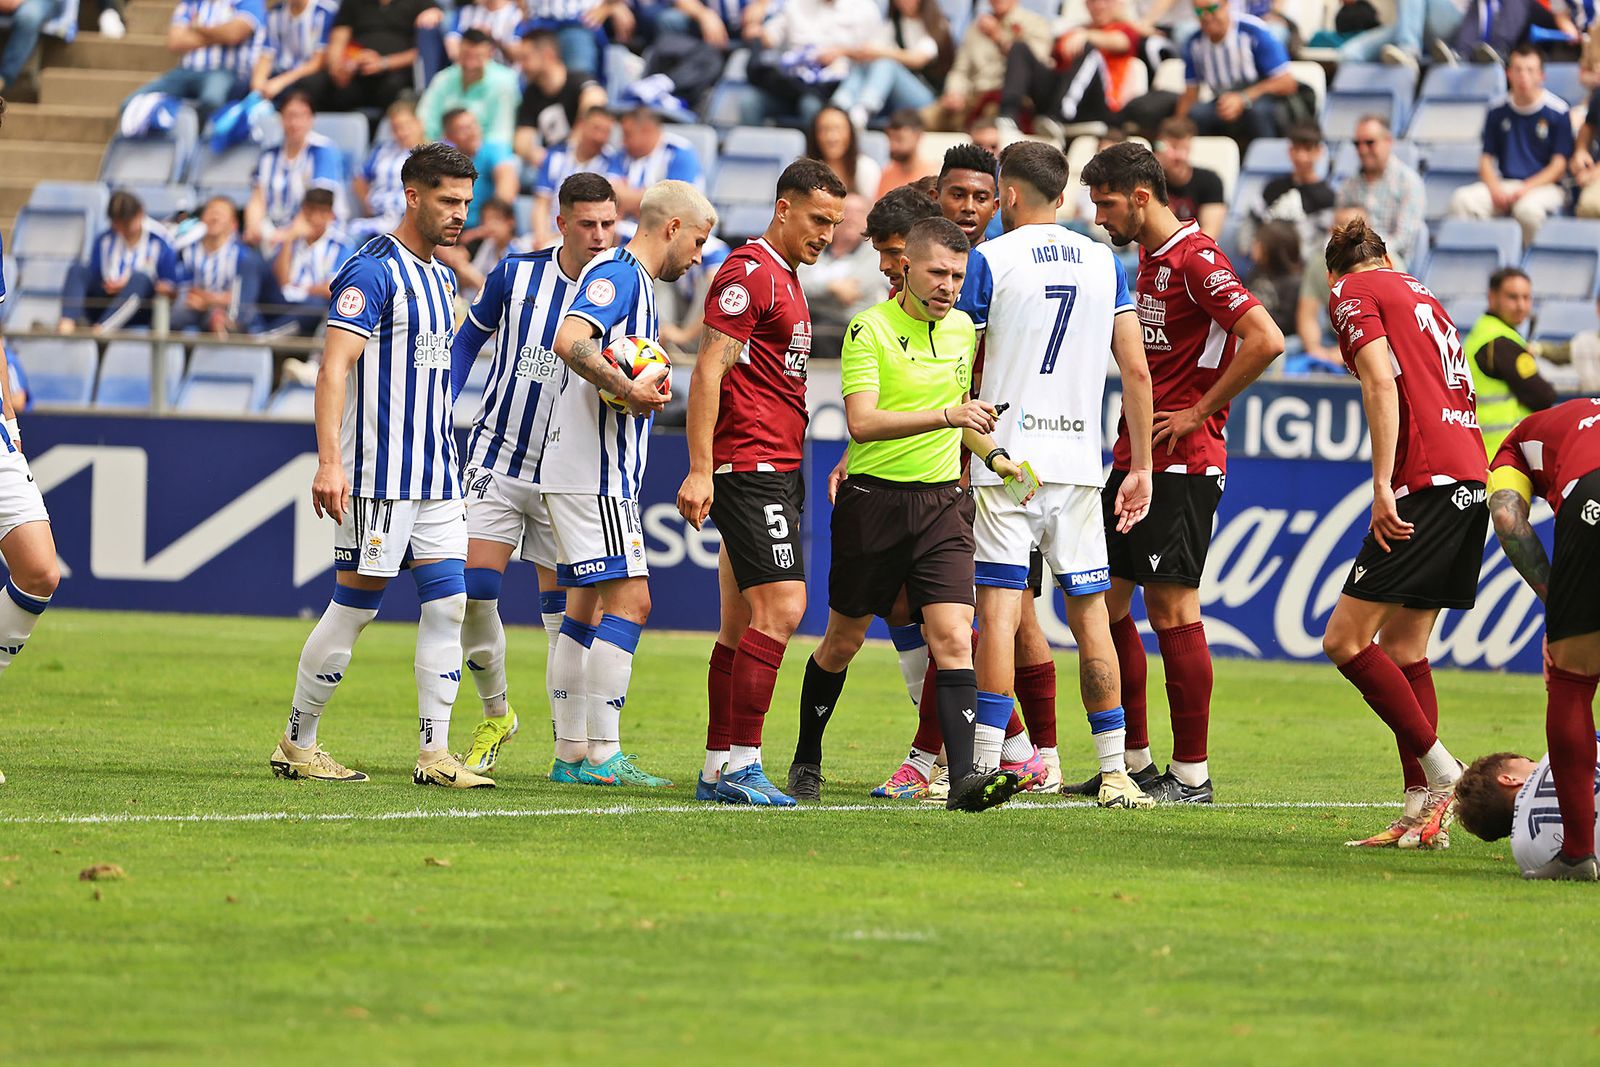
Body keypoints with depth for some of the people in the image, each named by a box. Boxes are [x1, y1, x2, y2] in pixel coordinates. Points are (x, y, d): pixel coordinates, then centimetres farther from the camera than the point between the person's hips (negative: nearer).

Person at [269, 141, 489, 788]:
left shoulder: (441, 278, 16)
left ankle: (434, 754, 0)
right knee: (355, 606, -3)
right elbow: (334, 368, -19)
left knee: (448, 602, 0)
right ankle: (297, 745, 9)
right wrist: (329, 461, -28)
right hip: (380, 474, -8)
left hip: (436, 478, 8)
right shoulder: (372, 273, -12)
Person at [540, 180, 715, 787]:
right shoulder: (618, 272, -11)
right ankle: (603, 754, -14)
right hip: (593, 473, -11)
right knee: (629, 600, -12)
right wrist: (627, 390, -27)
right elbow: (568, 342, -27)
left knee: (586, 605, 11)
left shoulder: (632, 280, 20)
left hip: (604, 476, 11)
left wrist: (647, 388, 11)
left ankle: (571, 752, 14)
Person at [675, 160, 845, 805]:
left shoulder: (786, 279, 21)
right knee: (781, 607, -16)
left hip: (778, 470, 10)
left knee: (742, 625, 8)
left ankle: (719, 769, 9)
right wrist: (700, 471, -22)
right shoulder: (749, 273, -11)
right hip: (751, 469, -10)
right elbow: (709, 371, -16)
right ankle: (741, 763, -17)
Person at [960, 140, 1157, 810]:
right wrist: (1141, 467, 13)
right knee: (1090, 615, 8)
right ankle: (1114, 773, 8)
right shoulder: (1105, 263, 10)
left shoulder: (989, 260, -2)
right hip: (1079, 464, 4)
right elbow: (1136, 370, 8)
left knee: (999, 611, -7)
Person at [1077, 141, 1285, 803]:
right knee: (1104, 600, 10)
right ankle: (1134, 761, 17)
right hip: (1135, 457, 10)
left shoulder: (1195, 259, -14)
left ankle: (1191, 773, -3)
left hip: (1182, 463, -10)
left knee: (1172, 607, -8)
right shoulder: (1147, 259, 16)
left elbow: (1265, 340, -23)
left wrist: (1197, 413, -17)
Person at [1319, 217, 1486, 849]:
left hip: (1429, 480, -8)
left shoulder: (1352, 293, 2)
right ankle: (1424, 810, 5)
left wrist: (1383, 485, -17)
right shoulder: (1418, 293, 25)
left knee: (1346, 640, -7)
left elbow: (1382, 381, -13)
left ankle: (1442, 773, -10)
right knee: (1401, 647, 11)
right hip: (1473, 474, 8)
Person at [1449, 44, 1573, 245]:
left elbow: (1559, 166, -3)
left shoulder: (1557, 112, -2)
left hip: (1543, 185, -3)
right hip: (1503, 183, 3)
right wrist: (1495, 189, -10)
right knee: (1462, 200, -26)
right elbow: (1486, 159, 10)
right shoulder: (1498, 111, 8)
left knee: (1527, 208, -39)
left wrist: (1525, 189, -15)